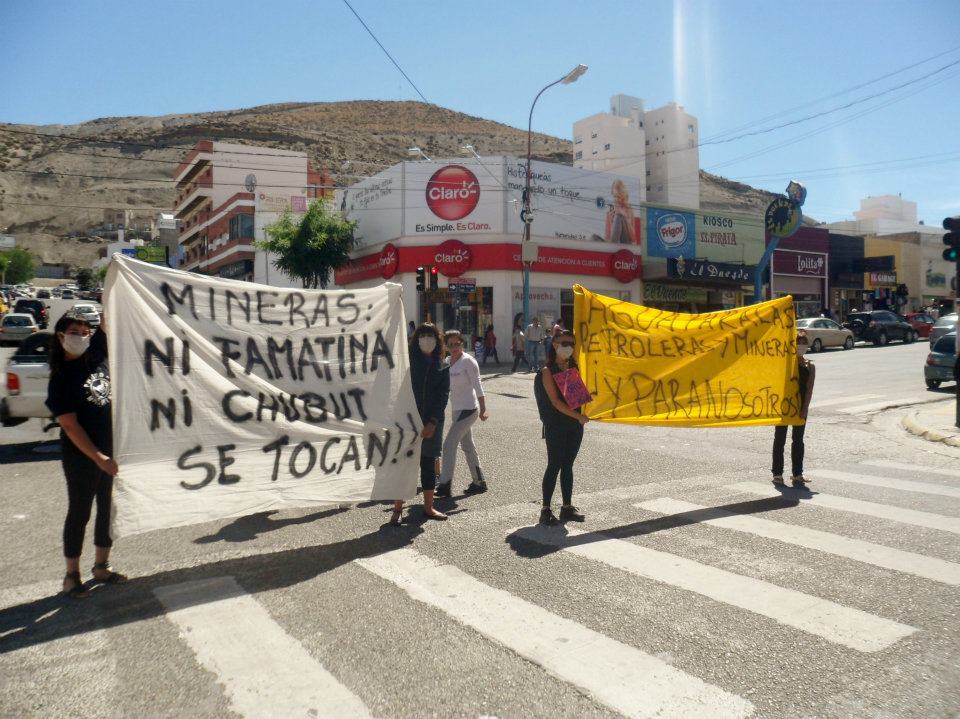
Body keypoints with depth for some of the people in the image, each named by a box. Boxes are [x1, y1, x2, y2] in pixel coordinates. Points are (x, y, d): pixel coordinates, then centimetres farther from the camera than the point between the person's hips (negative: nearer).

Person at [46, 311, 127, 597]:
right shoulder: (60, 378, -11)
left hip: (113, 450, 6)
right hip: (82, 456, -5)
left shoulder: (96, 355, 3)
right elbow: (70, 426, -15)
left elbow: (108, 321, 1)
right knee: (79, 512, 5)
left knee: (109, 508, 12)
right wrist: (98, 458, -20)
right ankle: (72, 575, 19)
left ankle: (101, 566, 26)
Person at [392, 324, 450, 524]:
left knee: (429, 463, 10)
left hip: (432, 421, 3)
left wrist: (433, 422, -8)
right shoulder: (408, 361, -1)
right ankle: (397, 509, 7)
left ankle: (428, 507, 22)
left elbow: (444, 394, 2)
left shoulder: (441, 366, 7)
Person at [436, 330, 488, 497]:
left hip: (468, 409, -8)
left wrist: (483, 409, -17)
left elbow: (477, 386, -14)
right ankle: (479, 482, 25)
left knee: (449, 444, -12)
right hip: (457, 410, 8)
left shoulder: (468, 361, -11)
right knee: (467, 446, 14)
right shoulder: (447, 362, 10)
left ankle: (444, 485, -7)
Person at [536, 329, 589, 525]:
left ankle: (567, 507, 20)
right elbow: (555, 401, -14)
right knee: (554, 466, -2)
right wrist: (578, 416, -17)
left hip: (575, 424, 5)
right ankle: (546, 509, 7)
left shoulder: (574, 367, 10)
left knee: (568, 465, 12)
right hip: (556, 424, -5)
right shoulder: (548, 371, -8)